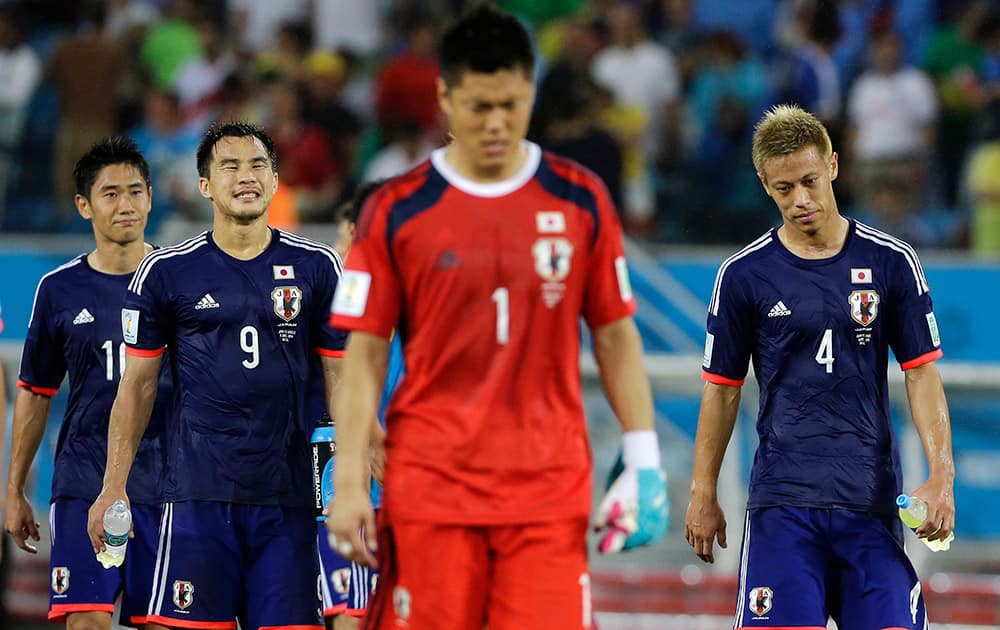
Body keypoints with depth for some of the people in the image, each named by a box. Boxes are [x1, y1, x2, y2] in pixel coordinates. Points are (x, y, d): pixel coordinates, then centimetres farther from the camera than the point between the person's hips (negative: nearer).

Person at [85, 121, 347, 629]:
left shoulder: (316, 267, 8)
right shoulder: (165, 272, 5)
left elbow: (342, 379, 11)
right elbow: (137, 385, 9)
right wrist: (113, 487, 3)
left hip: (290, 492, 1)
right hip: (199, 495, -1)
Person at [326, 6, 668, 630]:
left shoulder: (581, 200, 6)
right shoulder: (397, 210, 1)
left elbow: (616, 336, 11)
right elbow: (365, 355, 3)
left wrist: (644, 460, 3)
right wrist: (350, 482, -3)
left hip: (550, 491, 1)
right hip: (429, 490, -1)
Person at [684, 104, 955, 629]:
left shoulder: (891, 262, 4)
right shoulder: (743, 274, 3)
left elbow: (922, 372, 5)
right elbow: (722, 389, 9)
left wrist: (940, 476, -7)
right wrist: (703, 494, 7)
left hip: (872, 500, 1)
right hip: (782, 501, -1)